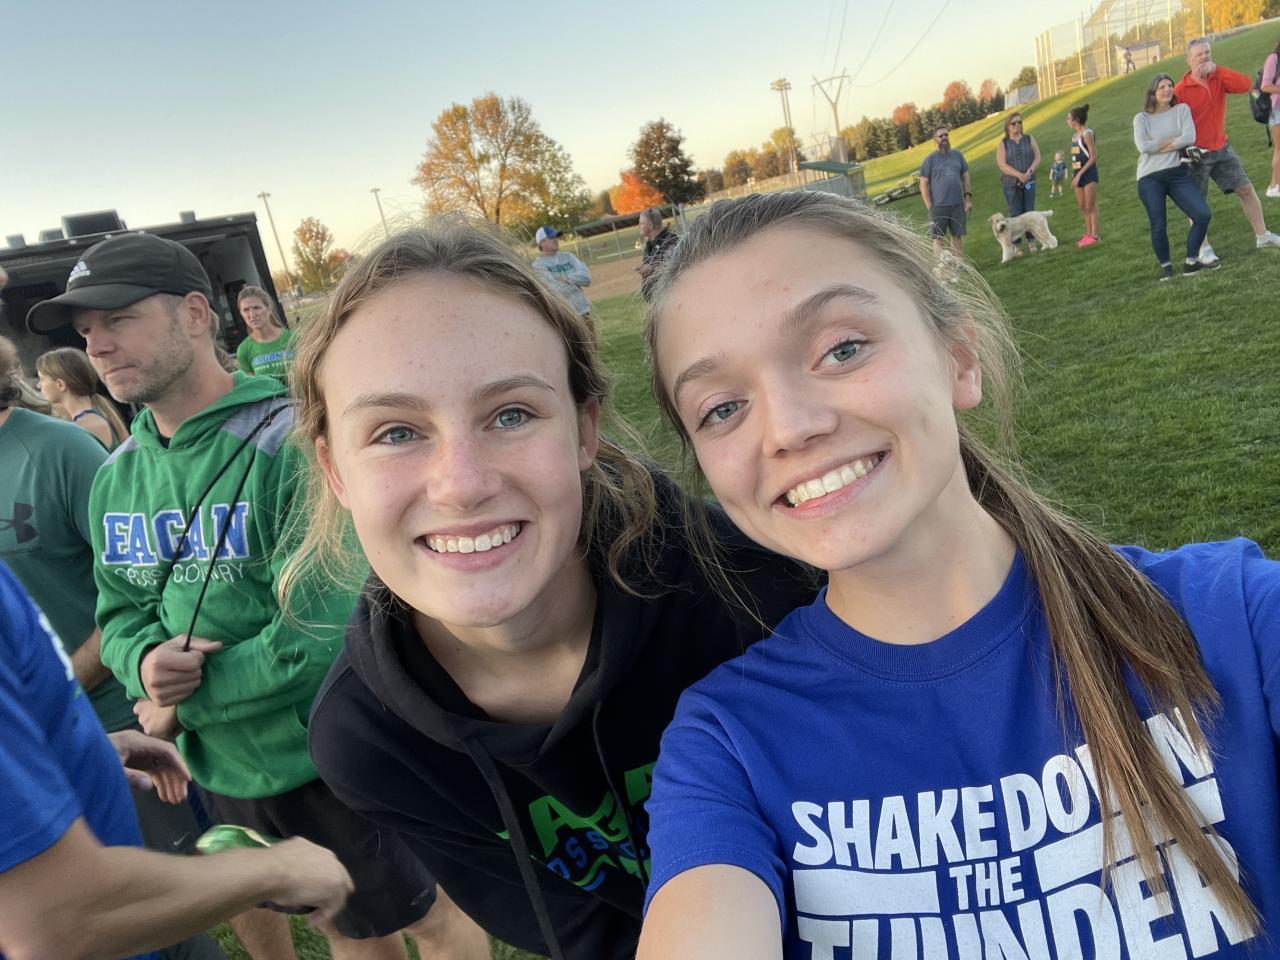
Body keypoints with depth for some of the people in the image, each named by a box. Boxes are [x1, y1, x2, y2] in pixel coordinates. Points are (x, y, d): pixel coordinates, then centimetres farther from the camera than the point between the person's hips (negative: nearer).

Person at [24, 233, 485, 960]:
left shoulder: (291, 442, -22)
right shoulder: (116, 477, 0)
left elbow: (318, 632, -26)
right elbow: (121, 613, 9)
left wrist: (182, 702, -16)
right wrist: (145, 664, -14)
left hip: (331, 758, -6)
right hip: (218, 766, 6)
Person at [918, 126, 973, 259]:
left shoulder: (958, 155, 10)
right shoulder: (930, 159, -1)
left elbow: (965, 178, 14)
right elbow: (923, 185, -3)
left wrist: (968, 198, 4)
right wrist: (930, 207, -9)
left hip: (958, 204, 3)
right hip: (939, 206, -3)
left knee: (958, 236, 7)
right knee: (938, 238, 1)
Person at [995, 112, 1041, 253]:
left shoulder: (1029, 139, 8)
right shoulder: (1002, 144, 1)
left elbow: (1037, 158, 3)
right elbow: (1002, 165, -10)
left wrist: (1029, 172, -15)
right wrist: (1019, 175, -20)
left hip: (1029, 182, 2)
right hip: (1011, 184, -2)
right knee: (1016, 214, -1)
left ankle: (1031, 241, 9)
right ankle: (1016, 245, 2)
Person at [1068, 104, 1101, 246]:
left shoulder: (1087, 134, -11)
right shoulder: (1074, 135, 12)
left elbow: (1093, 157, -15)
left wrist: (1080, 174, -18)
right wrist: (1074, 176, 10)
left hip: (1088, 173, -8)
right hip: (1078, 174, 8)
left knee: (1091, 206, -5)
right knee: (1083, 207, 10)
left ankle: (1094, 235, -2)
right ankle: (1088, 234, 16)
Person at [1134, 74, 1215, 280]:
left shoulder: (1181, 109, 8)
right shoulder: (1141, 118, 3)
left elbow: (1190, 137, -8)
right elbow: (1143, 146, -14)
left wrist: (1159, 146, -11)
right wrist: (1174, 140, -7)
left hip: (1178, 174, 2)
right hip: (1150, 178, -2)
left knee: (1203, 215, -7)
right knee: (1158, 226, -4)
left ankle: (1191, 261, 8)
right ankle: (1165, 265, 18)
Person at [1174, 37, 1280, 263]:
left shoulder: (1218, 78, 1)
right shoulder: (1180, 89, -12)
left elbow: (1245, 84, -15)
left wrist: (1217, 69, -19)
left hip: (1222, 147, 5)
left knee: (1246, 188, 7)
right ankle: (1204, 248, 13)